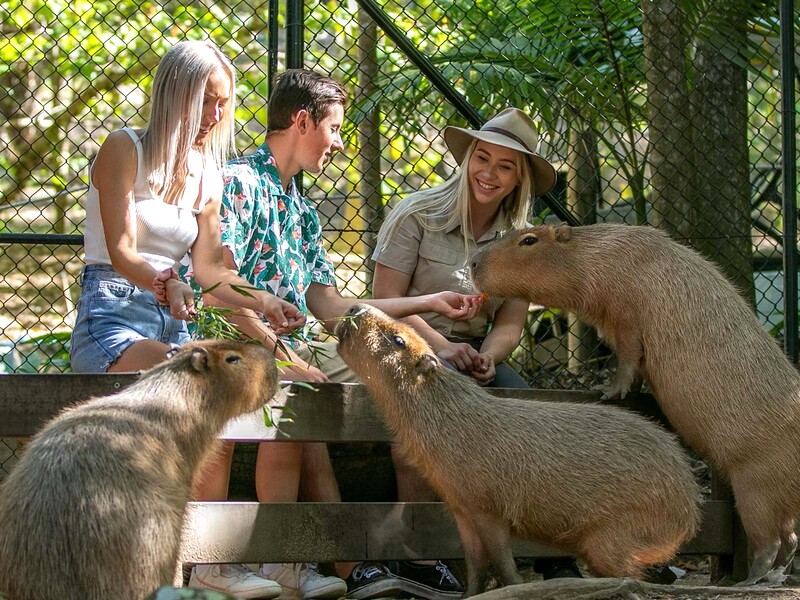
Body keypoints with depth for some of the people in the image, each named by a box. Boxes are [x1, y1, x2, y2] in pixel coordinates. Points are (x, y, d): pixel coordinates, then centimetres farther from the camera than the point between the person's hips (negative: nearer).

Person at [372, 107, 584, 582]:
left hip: (475, 354, 4)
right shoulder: (418, 216, -3)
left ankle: (556, 557, -24)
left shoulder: (519, 240, 9)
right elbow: (385, 301, -7)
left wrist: (488, 356, -17)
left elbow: (510, 323, 6)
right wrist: (439, 345, -21)